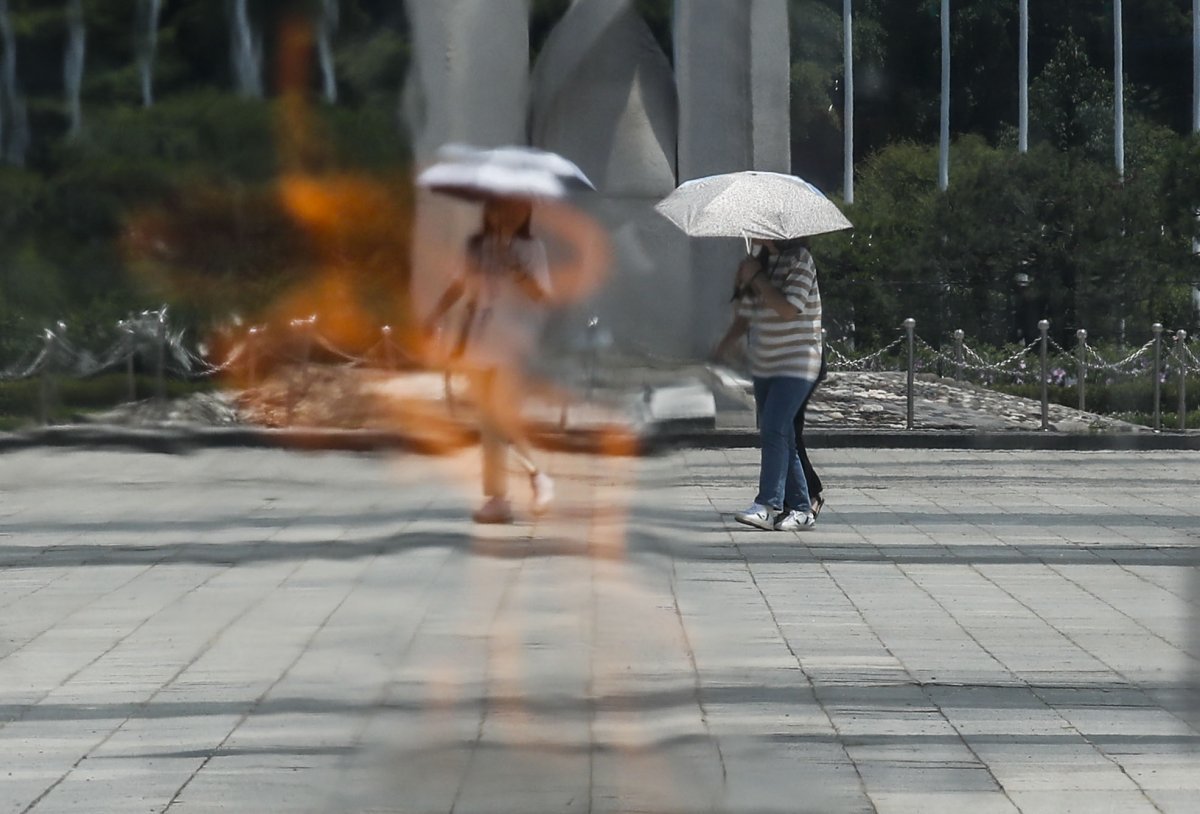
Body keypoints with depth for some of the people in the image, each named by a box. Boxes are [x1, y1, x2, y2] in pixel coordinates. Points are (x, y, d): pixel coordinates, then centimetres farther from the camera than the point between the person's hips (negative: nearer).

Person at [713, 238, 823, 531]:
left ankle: (767, 506, -20)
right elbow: (745, 316, 17)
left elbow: (789, 308, -23)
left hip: (797, 365, -8)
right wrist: (720, 350, 8)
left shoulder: (799, 260, -10)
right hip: (764, 364, 8)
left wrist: (756, 276, -15)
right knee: (780, 437, 7)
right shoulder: (760, 261, 11)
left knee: (774, 431, -17)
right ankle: (801, 509, 12)